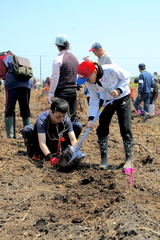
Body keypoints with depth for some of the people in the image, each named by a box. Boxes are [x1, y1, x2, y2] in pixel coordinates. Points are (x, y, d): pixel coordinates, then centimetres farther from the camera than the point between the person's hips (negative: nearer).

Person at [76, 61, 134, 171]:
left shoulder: (111, 70, -32)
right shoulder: (89, 83, -16)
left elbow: (126, 77, -15)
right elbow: (94, 100, -9)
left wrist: (119, 90, -29)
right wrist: (91, 118, -19)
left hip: (122, 98, -4)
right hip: (105, 100, 4)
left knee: (125, 129, -10)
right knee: (102, 129, -1)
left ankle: (129, 159, -1)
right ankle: (104, 159, 10)